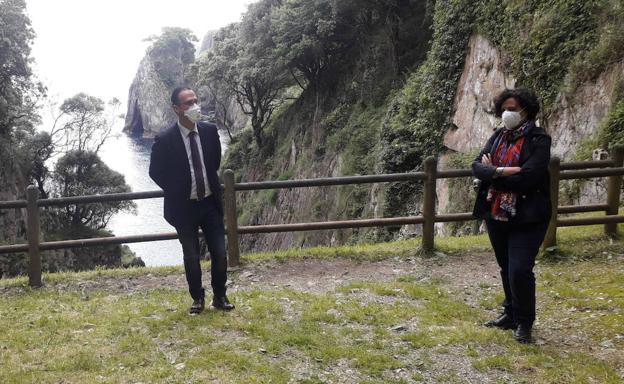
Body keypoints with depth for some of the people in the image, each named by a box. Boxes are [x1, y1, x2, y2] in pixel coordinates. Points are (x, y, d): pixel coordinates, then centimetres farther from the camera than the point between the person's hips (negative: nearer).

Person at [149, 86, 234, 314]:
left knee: (220, 254, 5)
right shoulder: (165, 140, -16)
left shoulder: (210, 131, -5)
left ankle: (219, 296, 24)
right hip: (184, 207, -3)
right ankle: (197, 298, 28)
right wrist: (177, 192, 2)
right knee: (191, 257, 8)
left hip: (210, 203, 3)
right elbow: (155, 172, -1)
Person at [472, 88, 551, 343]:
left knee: (520, 271, -8)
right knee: (506, 269, 17)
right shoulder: (498, 136, 7)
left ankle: (524, 322, 14)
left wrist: (491, 173, -12)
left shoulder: (538, 140, -10)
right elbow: (477, 167, -3)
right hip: (496, 214, 6)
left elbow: (527, 178, -22)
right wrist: (502, 171, -22)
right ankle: (511, 314, 34)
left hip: (526, 218, -6)